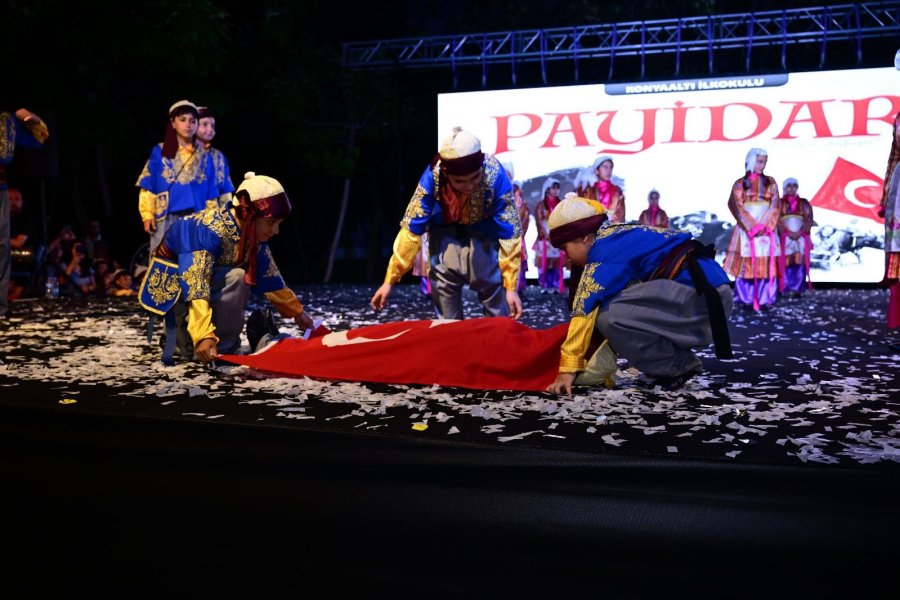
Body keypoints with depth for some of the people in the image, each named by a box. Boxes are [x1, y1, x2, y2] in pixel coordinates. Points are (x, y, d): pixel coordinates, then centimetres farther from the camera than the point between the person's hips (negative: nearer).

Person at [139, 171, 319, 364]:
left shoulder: (253, 234, -8)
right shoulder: (209, 230, -32)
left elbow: (270, 278, 4)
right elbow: (195, 285, -40)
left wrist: (297, 312, 9)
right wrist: (203, 335, -50)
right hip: (172, 283, -8)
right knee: (236, 277, -27)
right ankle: (223, 349, -17)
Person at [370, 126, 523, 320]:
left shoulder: (495, 175, -33)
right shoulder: (432, 176, -30)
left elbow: (509, 233, -24)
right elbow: (411, 228, -22)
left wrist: (511, 287, -25)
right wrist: (390, 280, -21)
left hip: (484, 232, -1)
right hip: (445, 233, 1)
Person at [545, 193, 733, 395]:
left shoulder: (607, 248, -10)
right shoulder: (621, 238, 19)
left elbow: (585, 308, -16)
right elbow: (620, 302, 23)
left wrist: (568, 369, -14)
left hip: (702, 294, -10)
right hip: (709, 292, 10)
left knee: (610, 315, -19)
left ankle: (678, 366, -2)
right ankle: (676, 359, 12)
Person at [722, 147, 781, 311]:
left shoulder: (771, 182, 10)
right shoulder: (740, 184, 4)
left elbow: (775, 206, 3)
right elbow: (738, 208, -4)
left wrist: (766, 226, -11)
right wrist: (752, 227, -14)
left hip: (767, 229, 2)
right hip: (746, 229, -2)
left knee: (766, 264, -3)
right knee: (746, 264, -5)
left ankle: (764, 300, 0)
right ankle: (747, 299, 0)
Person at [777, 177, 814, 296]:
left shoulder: (804, 203, 16)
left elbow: (809, 219, 5)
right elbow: (776, 220, -2)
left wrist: (800, 232, -11)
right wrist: (788, 233, -14)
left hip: (801, 237, 2)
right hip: (784, 236, -1)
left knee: (800, 261, -10)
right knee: (784, 261, -13)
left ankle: (797, 289, -12)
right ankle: (782, 288, -13)